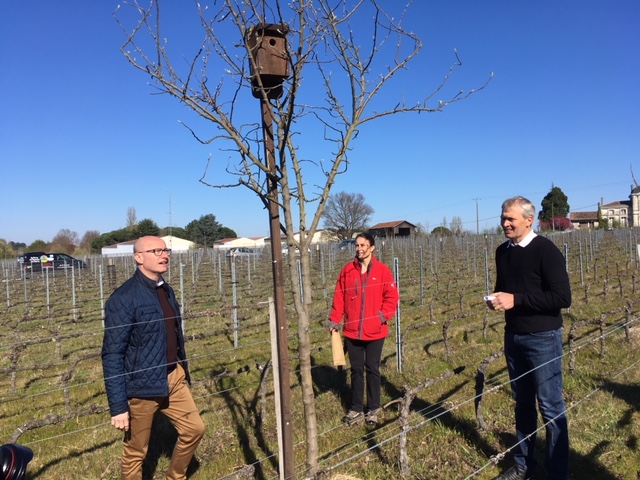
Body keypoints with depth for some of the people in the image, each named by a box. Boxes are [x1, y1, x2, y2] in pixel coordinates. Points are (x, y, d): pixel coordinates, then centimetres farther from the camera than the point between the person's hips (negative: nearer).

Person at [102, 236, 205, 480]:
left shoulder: (166, 291, 5)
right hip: (142, 387, -7)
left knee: (194, 428, 15)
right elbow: (112, 355, -19)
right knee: (136, 452, 12)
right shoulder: (124, 298, -19)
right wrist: (118, 406, -19)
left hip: (174, 378, 7)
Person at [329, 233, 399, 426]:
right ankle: (356, 409, 27)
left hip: (375, 332, -2)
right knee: (356, 370, 13)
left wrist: (383, 316, -14)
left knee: (372, 369, 11)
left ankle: (373, 410, 25)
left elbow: (392, 297, -3)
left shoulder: (382, 270, -5)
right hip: (352, 331, 2)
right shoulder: (347, 270, 1)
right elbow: (339, 297, 3)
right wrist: (335, 320, -1)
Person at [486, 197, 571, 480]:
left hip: (542, 338, -6)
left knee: (550, 407, 4)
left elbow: (562, 297, -20)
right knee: (522, 403, 17)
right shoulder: (503, 251, 6)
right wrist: (496, 299, -3)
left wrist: (516, 300, -24)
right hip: (513, 337, 7)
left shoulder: (546, 250, -14)